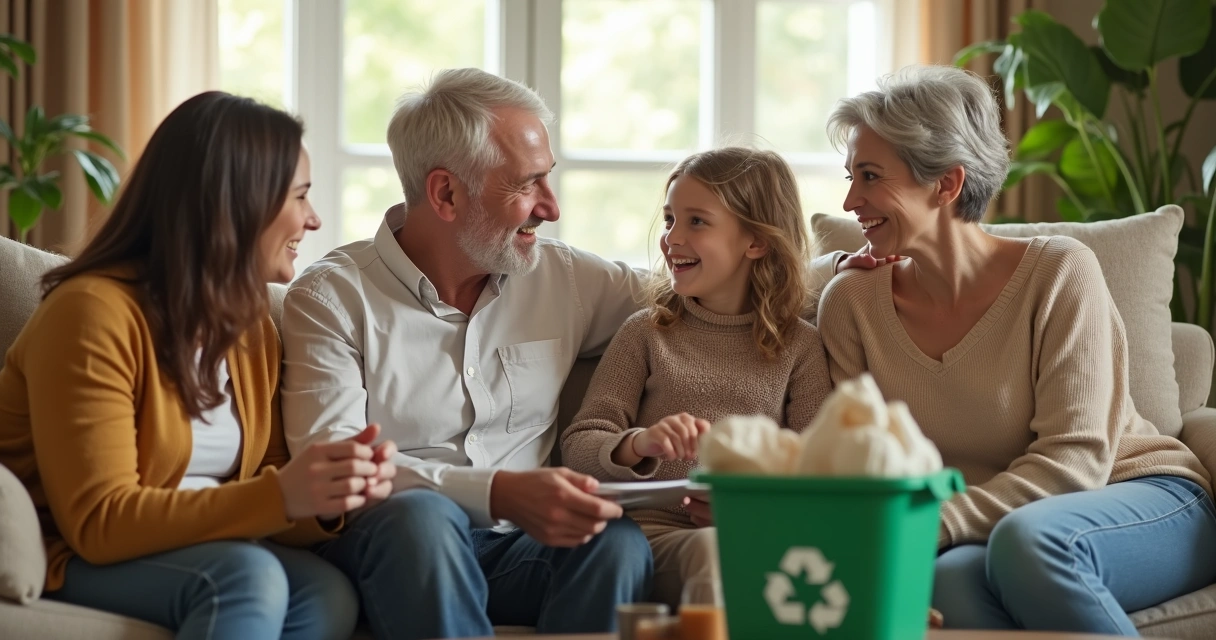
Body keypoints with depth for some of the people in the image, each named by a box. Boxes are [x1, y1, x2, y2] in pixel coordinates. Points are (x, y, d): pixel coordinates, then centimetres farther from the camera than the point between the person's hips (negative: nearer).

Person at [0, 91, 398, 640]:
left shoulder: (249, 322, 8)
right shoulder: (93, 313, -17)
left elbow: (257, 498, 8)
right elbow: (99, 523, -22)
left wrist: (325, 499, -16)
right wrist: (280, 495, -31)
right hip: (67, 564, -7)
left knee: (327, 594, -25)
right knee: (249, 576, -34)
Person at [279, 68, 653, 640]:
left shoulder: (565, 278, 12)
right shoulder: (333, 297, -3)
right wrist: (498, 492, -29)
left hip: (513, 548, 4)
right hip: (389, 546, -3)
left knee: (619, 541, -29)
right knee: (421, 515, -38)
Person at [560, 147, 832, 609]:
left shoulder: (799, 345, 15)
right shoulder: (647, 333, 15)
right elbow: (578, 447, 6)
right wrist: (638, 445, -16)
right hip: (658, 531, 0)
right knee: (712, 549, -38)